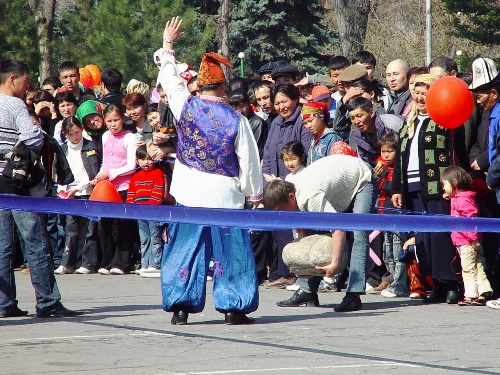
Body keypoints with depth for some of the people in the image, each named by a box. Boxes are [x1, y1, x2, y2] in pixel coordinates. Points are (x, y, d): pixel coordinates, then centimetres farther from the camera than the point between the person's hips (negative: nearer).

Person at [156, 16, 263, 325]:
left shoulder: (186, 108, -5)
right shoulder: (236, 120, -8)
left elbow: (169, 78, 13)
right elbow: (249, 162, -3)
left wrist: (168, 44, 26)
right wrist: (254, 194, 8)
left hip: (190, 195, 2)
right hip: (225, 196, -2)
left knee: (185, 249, 8)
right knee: (231, 253, 5)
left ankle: (181, 306, 5)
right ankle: (233, 307, 4)